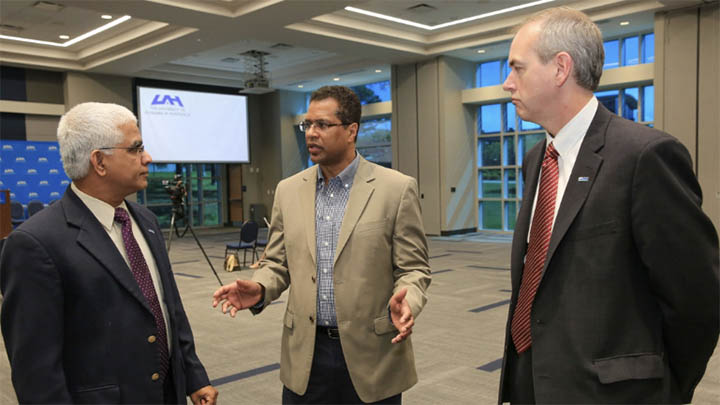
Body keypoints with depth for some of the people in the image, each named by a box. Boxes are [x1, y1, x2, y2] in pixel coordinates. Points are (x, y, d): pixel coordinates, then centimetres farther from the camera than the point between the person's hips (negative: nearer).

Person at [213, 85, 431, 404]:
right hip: (305, 352, 3)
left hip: (371, 353, -2)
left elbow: (413, 268, -5)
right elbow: (278, 264, 10)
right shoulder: (288, 190, 5)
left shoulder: (397, 189, -7)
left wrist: (406, 301, -25)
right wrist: (259, 289, -11)